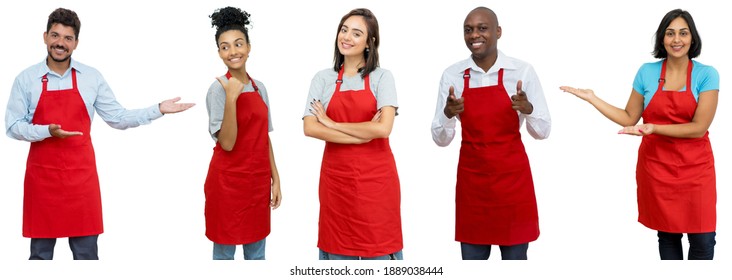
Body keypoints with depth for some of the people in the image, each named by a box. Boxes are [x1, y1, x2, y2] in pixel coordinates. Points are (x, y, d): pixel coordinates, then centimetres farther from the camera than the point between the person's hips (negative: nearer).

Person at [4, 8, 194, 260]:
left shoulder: (92, 77, 3)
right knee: (41, 253, 9)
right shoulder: (26, 79, 0)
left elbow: (117, 118, 6)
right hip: (42, 177, -1)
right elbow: (12, 126, -1)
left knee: (87, 253, 6)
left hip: (81, 177, 1)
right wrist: (48, 131, -17)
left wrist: (159, 110, -2)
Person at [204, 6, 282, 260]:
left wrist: (275, 179, 10)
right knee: (224, 254, 5)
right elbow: (227, 143, -19)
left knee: (256, 254, 14)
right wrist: (231, 98, -27)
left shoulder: (259, 88, 8)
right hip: (227, 182, -6)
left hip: (258, 181, 6)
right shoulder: (218, 89, -11)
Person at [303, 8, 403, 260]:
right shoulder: (323, 79, 5)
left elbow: (383, 128, -15)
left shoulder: (382, 77, -1)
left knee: (379, 246, 1)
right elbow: (310, 128, -7)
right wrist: (364, 134, -13)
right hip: (337, 177, 2)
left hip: (376, 177, -2)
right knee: (338, 246, 6)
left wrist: (332, 124, -8)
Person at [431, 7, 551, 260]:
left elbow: (542, 131, -2)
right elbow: (441, 139, 0)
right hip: (471, 180, 2)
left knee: (515, 257, 7)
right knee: (472, 257, 9)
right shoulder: (452, 75, -1)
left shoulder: (522, 71, -6)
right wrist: (448, 114, -20)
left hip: (512, 178, -1)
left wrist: (528, 109, -22)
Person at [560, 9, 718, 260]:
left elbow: (698, 127, -13)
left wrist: (654, 128, -22)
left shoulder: (707, 75, -6)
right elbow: (629, 119, 6)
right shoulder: (646, 72, 1)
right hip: (656, 166, 2)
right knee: (667, 235, 9)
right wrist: (591, 98, -1)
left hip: (694, 167, -2)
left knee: (703, 239, -3)